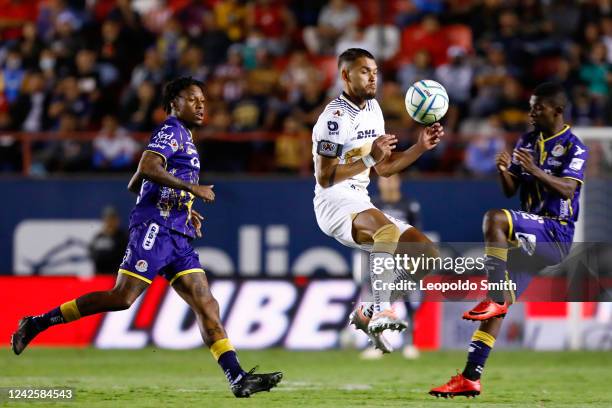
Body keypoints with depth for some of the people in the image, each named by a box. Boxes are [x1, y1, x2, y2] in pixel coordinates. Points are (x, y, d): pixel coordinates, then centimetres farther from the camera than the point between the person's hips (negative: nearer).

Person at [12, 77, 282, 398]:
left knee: (206, 305, -2)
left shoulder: (183, 137, 26)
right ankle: (37, 323, -5)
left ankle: (238, 378, -10)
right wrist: (191, 188, -17)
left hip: (178, 238, 10)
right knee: (122, 297, -14)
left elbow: (135, 185, 30)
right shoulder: (171, 131, -3)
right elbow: (147, 169, -21)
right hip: (155, 228, -10)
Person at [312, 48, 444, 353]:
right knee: (387, 227, -38)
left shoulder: (373, 110, 15)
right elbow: (325, 177, -17)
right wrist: (369, 158, -22)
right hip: (334, 202, -9)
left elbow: (384, 169, 20)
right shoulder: (335, 117, -13)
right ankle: (381, 311, -41)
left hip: (360, 203, 9)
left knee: (424, 249, 2)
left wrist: (420, 147, 8)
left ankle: (368, 314, 8)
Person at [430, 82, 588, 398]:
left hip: (556, 235, -7)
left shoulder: (573, 148, -5)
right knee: (498, 303, 0)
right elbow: (510, 191, 11)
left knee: (494, 219, -30)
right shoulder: (527, 142, 14)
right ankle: (470, 378, 1)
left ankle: (495, 300, -27)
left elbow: (567, 190, -20)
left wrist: (535, 171, -33)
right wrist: (504, 171, -11)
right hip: (530, 238, 7)